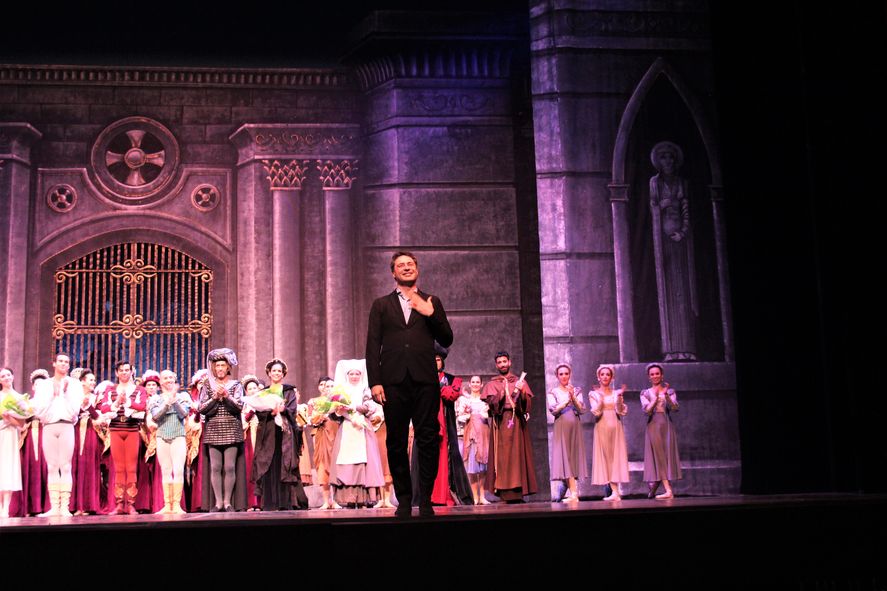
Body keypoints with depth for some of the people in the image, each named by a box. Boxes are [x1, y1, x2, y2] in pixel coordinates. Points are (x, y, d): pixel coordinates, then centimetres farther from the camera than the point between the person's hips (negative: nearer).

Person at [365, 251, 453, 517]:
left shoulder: (431, 303, 17)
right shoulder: (381, 305, 15)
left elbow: (446, 340, 10)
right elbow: (373, 346, 7)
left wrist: (431, 314, -4)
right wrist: (375, 382, -4)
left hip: (425, 380, 0)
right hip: (394, 382, 0)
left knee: (428, 440, -4)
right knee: (396, 443, 1)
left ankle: (426, 500, 1)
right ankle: (404, 500, 9)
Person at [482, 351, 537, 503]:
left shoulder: (520, 381, 16)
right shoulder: (492, 384, 13)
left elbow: (528, 401, 4)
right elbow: (491, 403, -2)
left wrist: (520, 391, -15)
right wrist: (502, 394, -19)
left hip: (517, 422, 1)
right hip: (501, 423, -1)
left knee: (518, 454, -6)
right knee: (502, 455, -9)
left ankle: (518, 491, -7)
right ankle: (506, 492, -12)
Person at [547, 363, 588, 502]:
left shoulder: (576, 391, 11)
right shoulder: (553, 392, 6)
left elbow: (582, 409, 1)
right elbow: (553, 410, -6)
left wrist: (573, 397, -12)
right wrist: (567, 400, -16)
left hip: (575, 427, 2)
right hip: (561, 427, -2)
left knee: (574, 456, -1)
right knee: (564, 456, -9)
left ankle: (571, 491, 3)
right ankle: (573, 492, -11)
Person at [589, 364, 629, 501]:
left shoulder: (616, 393, 10)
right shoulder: (594, 394, 6)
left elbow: (621, 412, 0)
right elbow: (596, 412, -7)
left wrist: (619, 397, -12)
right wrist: (600, 397, -17)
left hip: (616, 428, 2)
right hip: (602, 427, -1)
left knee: (616, 455, -3)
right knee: (605, 456, -5)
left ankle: (615, 492, -3)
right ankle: (615, 492, -6)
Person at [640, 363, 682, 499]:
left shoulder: (670, 391, 9)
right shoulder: (645, 393, 7)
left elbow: (675, 408, -6)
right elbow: (646, 410, -7)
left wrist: (666, 395, -21)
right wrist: (656, 398, -20)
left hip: (667, 425, 1)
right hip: (653, 426, -1)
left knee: (667, 455, -2)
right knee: (658, 456, -7)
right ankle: (668, 490, -10)